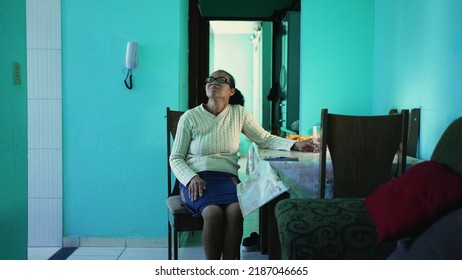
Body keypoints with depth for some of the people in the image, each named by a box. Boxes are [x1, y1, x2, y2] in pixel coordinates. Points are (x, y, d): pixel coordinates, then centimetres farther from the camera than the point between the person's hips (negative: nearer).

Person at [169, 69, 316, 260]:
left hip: (227, 178, 2)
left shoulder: (238, 113, 9)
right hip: (195, 179, -2)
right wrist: (192, 178, -14)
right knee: (213, 213, -32)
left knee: (235, 211, -30)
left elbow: (266, 139, 10)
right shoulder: (190, 117, 3)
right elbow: (175, 158, 5)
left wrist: (294, 145, -7)